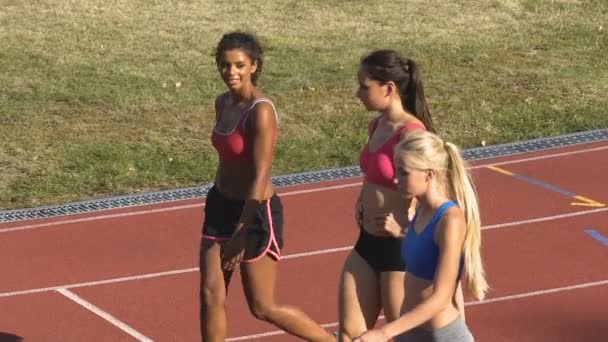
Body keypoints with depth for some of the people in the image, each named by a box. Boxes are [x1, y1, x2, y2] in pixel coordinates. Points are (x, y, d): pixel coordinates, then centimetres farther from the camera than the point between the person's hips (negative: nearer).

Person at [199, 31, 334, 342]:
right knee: (210, 296, 4)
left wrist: (240, 233, -23)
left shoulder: (261, 112, -21)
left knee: (263, 308, 4)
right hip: (220, 206, 7)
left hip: (255, 214, -7)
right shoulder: (223, 103, 4)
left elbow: (260, 177, -23)